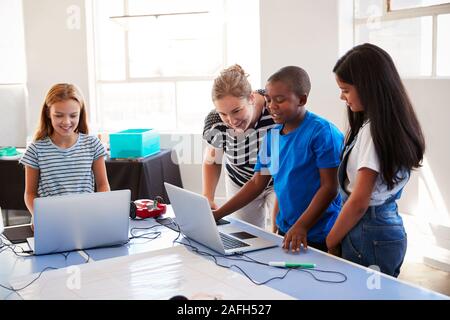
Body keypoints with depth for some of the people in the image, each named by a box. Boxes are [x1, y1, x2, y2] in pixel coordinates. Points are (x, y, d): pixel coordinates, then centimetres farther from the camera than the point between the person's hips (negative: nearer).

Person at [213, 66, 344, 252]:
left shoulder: (322, 132, -14)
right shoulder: (272, 135, 6)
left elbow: (330, 187, -17)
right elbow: (257, 183, 8)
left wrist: (301, 226, -27)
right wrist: (217, 215, 2)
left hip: (320, 237, -6)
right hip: (285, 231, 6)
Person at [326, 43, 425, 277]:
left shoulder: (373, 130, -19)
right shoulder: (395, 125, 8)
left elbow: (359, 202, -19)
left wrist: (330, 241, -8)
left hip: (369, 235, -9)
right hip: (391, 229, 9)